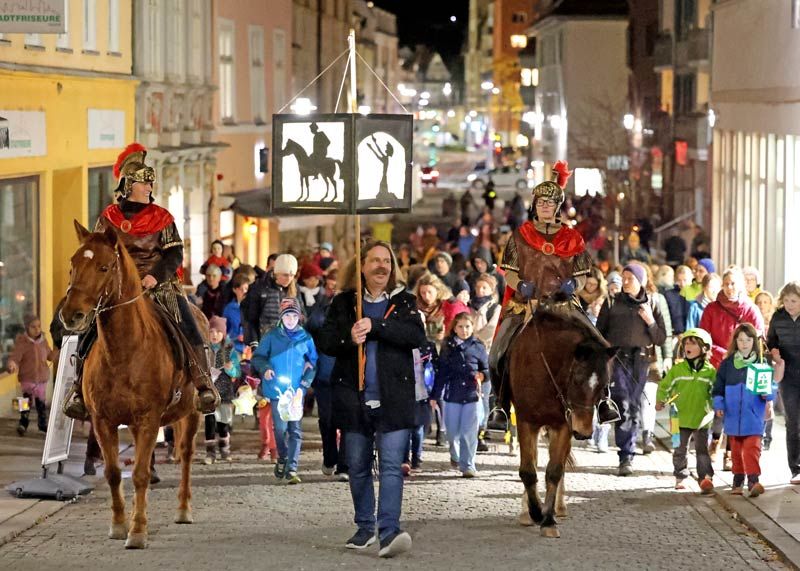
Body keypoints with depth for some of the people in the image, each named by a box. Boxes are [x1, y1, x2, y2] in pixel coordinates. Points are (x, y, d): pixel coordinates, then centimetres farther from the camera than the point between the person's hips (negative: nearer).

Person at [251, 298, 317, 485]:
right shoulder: (272, 336, 1)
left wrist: (307, 380, 0)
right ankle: (282, 459, 24)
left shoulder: (305, 337, 5)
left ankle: (291, 469, -4)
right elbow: (257, 357, 5)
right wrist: (265, 368, -15)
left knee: (295, 430, -4)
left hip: (297, 390, 1)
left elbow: (314, 361, 13)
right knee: (280, 428, -3)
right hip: (276, 390, -1)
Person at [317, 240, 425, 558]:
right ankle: (365, 528, 25)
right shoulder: (343, 303, 9)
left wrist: (375, 326, -19)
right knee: (357, 467, 11)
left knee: (391, 466, -13)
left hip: (393, 399, -2)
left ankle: (389, 531, -21)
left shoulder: (404, 302, 6)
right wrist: (348, 339, -19)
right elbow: (324, 342, 2)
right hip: (354, 398, 2)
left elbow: (417, 336, -11)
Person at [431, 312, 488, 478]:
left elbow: (486, 368, 13)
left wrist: (482, 375, -11)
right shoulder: (448, 347, 5)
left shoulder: (478, 347, 4)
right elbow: (441, 373, 7)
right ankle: (455, 455, 34)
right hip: (452, 396, 1)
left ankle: (467, 465, 3)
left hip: (473, 396, -1)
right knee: (452, 432, 6)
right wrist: (435, 396, 6)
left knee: (469, 433, -4)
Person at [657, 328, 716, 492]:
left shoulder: (710, 371, -1)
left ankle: (706, 478, 0)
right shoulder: (677, 369, 0)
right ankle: (680, 477, 22)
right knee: (680, 450, 10)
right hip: (681, 418, 1)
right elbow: (664, 386, 8)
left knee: (702, 450, 0)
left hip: (702, 419, -1)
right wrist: (661, 401, -1)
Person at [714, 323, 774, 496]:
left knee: (752, 448, -11)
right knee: (736, 450, 11)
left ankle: (753, 481, -15)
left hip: (753, 416, -2)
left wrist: (767, 394, -17)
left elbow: (770, 386, 4)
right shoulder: (727, 364, 4)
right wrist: (719, 405, -2)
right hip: (733, 415, 2)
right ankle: (738, 480, 23)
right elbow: (719, 387, 10)